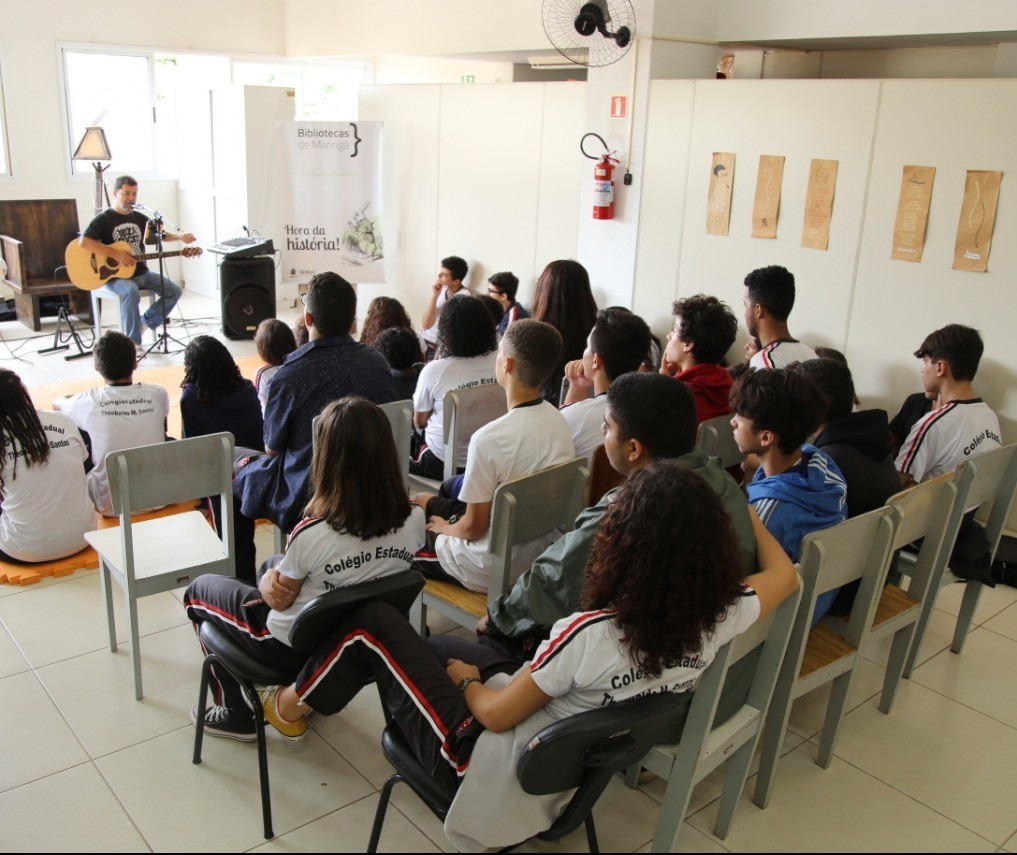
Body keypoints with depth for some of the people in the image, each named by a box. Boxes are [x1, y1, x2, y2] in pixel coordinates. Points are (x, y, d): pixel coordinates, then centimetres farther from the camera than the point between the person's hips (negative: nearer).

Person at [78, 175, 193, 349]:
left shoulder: (140, 218, 13)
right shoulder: (104, 219, -6)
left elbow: (160, 235, 16)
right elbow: (84, 241, -17)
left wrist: (180, 237, -4)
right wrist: (115, 254, -22)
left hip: (142, 273, 6)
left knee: (175, 291, -5)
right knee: (131, 292, -37)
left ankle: (146, 321, 12)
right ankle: (133, 341, -26)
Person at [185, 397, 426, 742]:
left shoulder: (313, 533, -35)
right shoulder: (414, 521, -20)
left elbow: (278, 600, -19)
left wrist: (270, 583, 1)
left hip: (294, 647, -5)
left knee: (199, 590, 20)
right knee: (273, 563, 31)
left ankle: (236, 715, 29)